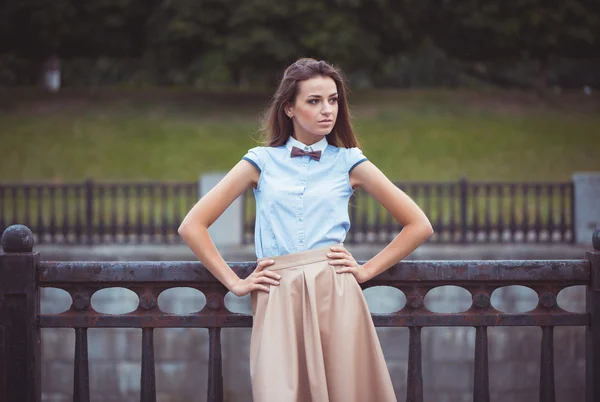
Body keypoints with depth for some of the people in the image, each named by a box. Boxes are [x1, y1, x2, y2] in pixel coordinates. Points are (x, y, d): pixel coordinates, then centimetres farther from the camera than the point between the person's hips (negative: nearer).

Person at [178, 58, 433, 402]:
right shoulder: (262, 162, 10)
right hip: (277, 299, 0)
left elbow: (420, 226, 12)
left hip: (334, 293, 0)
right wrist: (235, 282, 2)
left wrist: (367, 270, 4)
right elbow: (192, 226, 9)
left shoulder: (348, 162, 11)